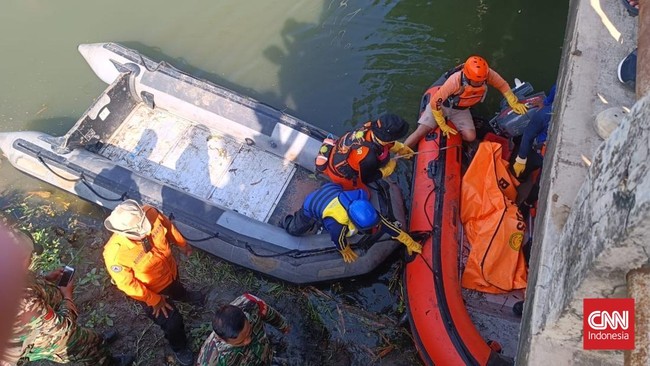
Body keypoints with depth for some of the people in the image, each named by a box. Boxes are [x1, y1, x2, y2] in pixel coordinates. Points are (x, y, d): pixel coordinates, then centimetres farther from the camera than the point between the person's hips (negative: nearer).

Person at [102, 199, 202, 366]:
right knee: (172, 322, 16)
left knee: (177, 289, 38)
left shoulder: (149, 213, -32)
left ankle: (182, 295, 76)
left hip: (170, 271, 5)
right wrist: (154, 301, -14)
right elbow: (127, 284, -26)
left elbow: (167, 225, -8)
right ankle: (179, 346, 50)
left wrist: (182, 244, 9)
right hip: (152, 291, -4)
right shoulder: (115, 254, -43)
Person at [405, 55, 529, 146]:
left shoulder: (487, 74, -27)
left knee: (470, 137, -15)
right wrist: (443, 125, -19)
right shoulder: (456, 80, -38)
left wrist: (514, 103, -4)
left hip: (461, 109, 4)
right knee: (421, 132, -16)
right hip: (442, 105, -4)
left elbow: (503, 85, -5)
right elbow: (435, 103, -28)